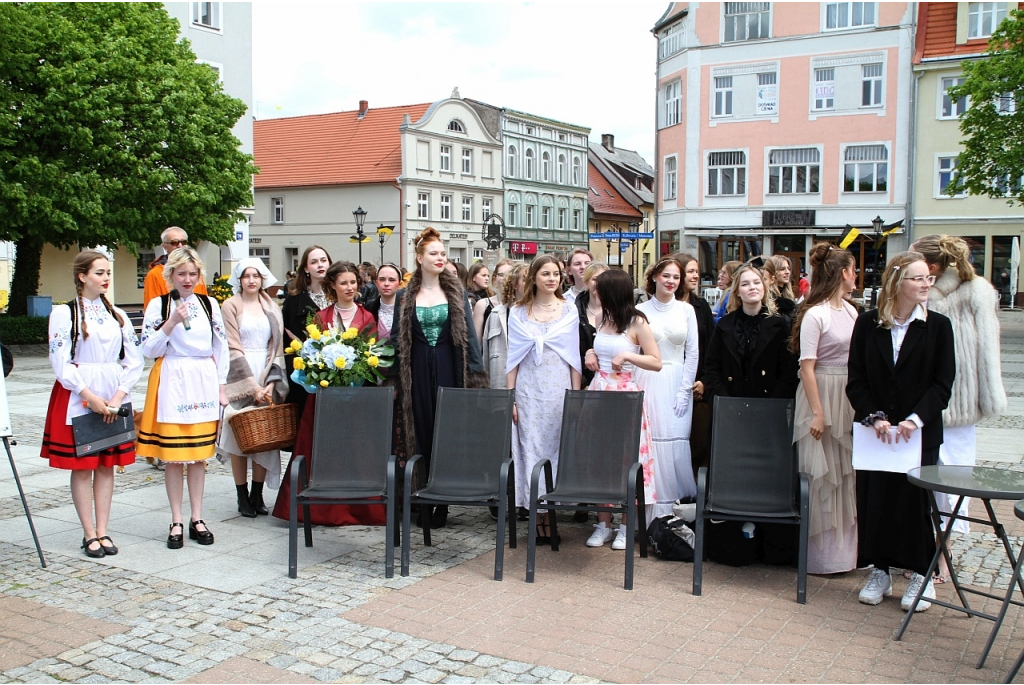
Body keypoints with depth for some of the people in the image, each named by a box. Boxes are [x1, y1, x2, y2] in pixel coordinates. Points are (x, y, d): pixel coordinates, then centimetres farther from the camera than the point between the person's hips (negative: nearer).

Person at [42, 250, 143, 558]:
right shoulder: (64, 312, -3)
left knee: (107, 465, 7)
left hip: (114, 399, 4)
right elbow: (61, 363, -10)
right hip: (78, 399, -4)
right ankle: (89, 534, 8)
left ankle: (102, 531, 13)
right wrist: (91, 397, -16)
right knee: (82, 466, 1)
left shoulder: (117, 315, 10)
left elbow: (134, 360, 5)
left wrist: (118, 396, -8)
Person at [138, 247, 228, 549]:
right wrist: (172, 322, -17)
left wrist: (222, 386, 6)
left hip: (204, 381, 2)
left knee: (199, 454, 7)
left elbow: (221, 348, 11)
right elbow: (149, 349, -5)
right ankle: (177, 522, 9)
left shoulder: (209, 304, 8)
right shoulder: (158, 305, 1)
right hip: (172, 381, -2)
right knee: (173, 455, 0)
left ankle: (197, 519, 15)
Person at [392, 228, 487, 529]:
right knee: (420, 434, 2)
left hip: (448, 369, -1)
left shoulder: (457, 293, 6)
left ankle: (443, 502, 6)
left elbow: (469, 335, 2)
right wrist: (393, 377, 2)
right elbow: (397, 339, 9)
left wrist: (476, 374, -6)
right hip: (417, 371, 1)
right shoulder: (405, 297, 8)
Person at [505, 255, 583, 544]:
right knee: (531, 448, -2)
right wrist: (510, 397, 1)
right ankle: (539, 516, 4)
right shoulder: (518, 312, 6)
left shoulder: (569, 311, 7)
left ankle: (551, 507, 9)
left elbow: (574, 357, 7)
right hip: (528, 390, 0)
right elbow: (513, 357, 6)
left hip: (559, 390, 0)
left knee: (557, 447, 0)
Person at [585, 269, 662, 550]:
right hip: (598, 391, 6)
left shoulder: (637, 322, -7)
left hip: (624, 393, -6)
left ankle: (626, 527, 11)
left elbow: (656, 362, -8)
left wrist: (628, 356, -18)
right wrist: (592, 353, 6)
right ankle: (603, 524, 15)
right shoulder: (603, 319, 10)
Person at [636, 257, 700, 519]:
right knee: (649, 443, -3)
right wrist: (635, 388, -6)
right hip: (647, 384, -1)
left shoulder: (686, 310, 6)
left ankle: (674, 507, 9)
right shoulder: (640, 311, 2)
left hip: (677, 383, 1)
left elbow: (693, 353, 4)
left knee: (676, 442, -1)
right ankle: (654, 511, 4)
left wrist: (685, 390, -2)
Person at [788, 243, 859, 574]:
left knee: (849, 473, 12)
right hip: (823, 394, -7)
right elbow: (807, 366, -15)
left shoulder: (850, 310, 10)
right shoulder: (815, 314, -13)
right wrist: (817, 413, -17)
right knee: (824, 476, 0)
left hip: (850, 398, 7)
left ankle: (847, 545, 24)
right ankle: (822, 552, 11)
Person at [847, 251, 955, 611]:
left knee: (915, 501, 2)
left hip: (920, 433, -1)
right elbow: (856, 381, -1)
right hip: (873, 430, 1)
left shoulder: (938, 326, -1)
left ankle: (921, 575, 18)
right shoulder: (868, 323, 0)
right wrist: (874, 417, -14)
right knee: (873, 498, 5)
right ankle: (879, 572, 20)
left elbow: (943, 384, -5)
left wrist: (916, 419, -17)